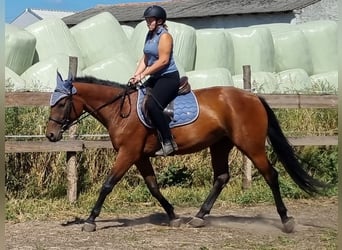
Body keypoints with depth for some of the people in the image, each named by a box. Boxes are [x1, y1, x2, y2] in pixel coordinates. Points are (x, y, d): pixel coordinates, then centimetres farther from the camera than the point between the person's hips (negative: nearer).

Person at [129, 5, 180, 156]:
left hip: (169, 77, -10)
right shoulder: (150, 35, 14)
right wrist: (136, 75, -1)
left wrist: (143, 74, -19)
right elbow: (145, 58, 14)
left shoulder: (164, 36, -12)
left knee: (152, 105, -28)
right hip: (155, 78, 10)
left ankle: (168, 142, -24)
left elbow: (163, 60, -20)